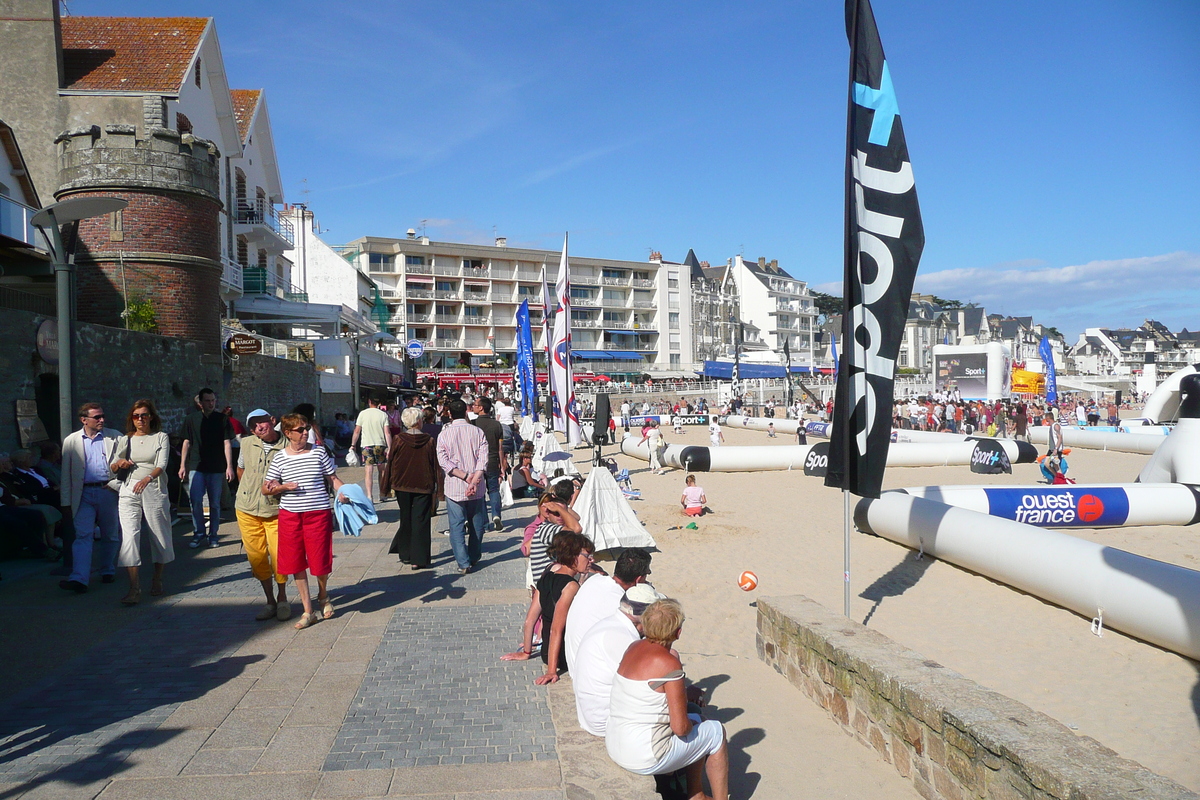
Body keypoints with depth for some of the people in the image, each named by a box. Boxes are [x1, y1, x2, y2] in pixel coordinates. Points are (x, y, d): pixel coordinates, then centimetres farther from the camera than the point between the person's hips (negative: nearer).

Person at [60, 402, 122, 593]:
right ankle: (79, 579, -13)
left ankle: (108, 571, 25)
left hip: (108, 491, 0)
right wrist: (66, 501, 5)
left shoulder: (114, 437, 6)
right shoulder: (71, 441, 7)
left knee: (110, 535, 9)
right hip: (84, 494, 0)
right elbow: (66, 474, 9)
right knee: (83, 535, -8)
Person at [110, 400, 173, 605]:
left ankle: (157, 580, 27)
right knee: (129, 536, -11)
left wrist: (148, 477, -31)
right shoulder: (125, 440, 14)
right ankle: (134, 589, -12)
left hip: (154, 490, -2)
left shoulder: (161, 438, 4)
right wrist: (119, 463, -9)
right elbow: (112, 467, 15)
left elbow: (162, 464, -10)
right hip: (129, 491, 2)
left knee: (160, 536, 6)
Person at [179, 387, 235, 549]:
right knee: (195, 501, -7)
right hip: (196, 467, 0)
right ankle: (198, 534, 6)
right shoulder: (191, 419, 6)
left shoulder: (222, 419, 3)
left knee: (215, 503, 5)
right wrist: (183, 465, 5)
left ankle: (213, 535, 15)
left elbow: (227, 443, 1)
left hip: (216, 468, 0)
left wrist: (229, 466, -5)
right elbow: (187, 443, 9)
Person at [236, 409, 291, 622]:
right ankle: (270, 601, 21)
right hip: (247, 509, 3)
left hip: (276, 510, -3)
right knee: (256, 556, 6)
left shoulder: (287, 446, -8)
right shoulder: (247, 444, 3)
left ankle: (282, 599, 18)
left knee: (279, 556, -6)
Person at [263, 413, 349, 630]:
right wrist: (284, 487, -12)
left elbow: (333, 477, 6)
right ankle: (308, 611, 17)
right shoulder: (279, 458, 3)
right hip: (290, 515, 1)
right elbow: (265, 488, 7)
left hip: (319, 513, -1)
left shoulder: (319, 452, 1)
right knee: (296, 563, 5)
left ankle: (323, 596, 33)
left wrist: (342, 493, -13)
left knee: (320, 561, 1)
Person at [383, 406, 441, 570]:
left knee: (406, 520, 17)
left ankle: (405, 554, 24)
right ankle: (418, 559, 0)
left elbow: (390, 463, -1)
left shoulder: (398, 439, -7)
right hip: (423, 487, -2)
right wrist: (437, 487, 4)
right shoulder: (430, 441, -8)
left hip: (402, 485, 2)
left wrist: (387, 484, 9)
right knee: (420, 522, 3)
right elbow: (435, 466, -4)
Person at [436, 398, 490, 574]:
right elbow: (483, 459, -11)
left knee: (456, 526, 3)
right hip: (476, 489, 1)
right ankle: (474, 558, 27)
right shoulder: (477, 432, 0)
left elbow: (444, 461, -10)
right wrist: (474, 480, -17)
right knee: (476, 524, 16)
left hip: (453, 487, -1)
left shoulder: (444, 434, -2)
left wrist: (465, 476, -13)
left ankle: (463, 563, -2)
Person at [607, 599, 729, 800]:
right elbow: (680, 728, -18)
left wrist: (687, 693, 18)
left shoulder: (633, 648, 2)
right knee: (716, 732, 11)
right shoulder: (669, 664, -20)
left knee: (696, 718, 25)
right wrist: (690, 725, 3)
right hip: (644, 759, -8)